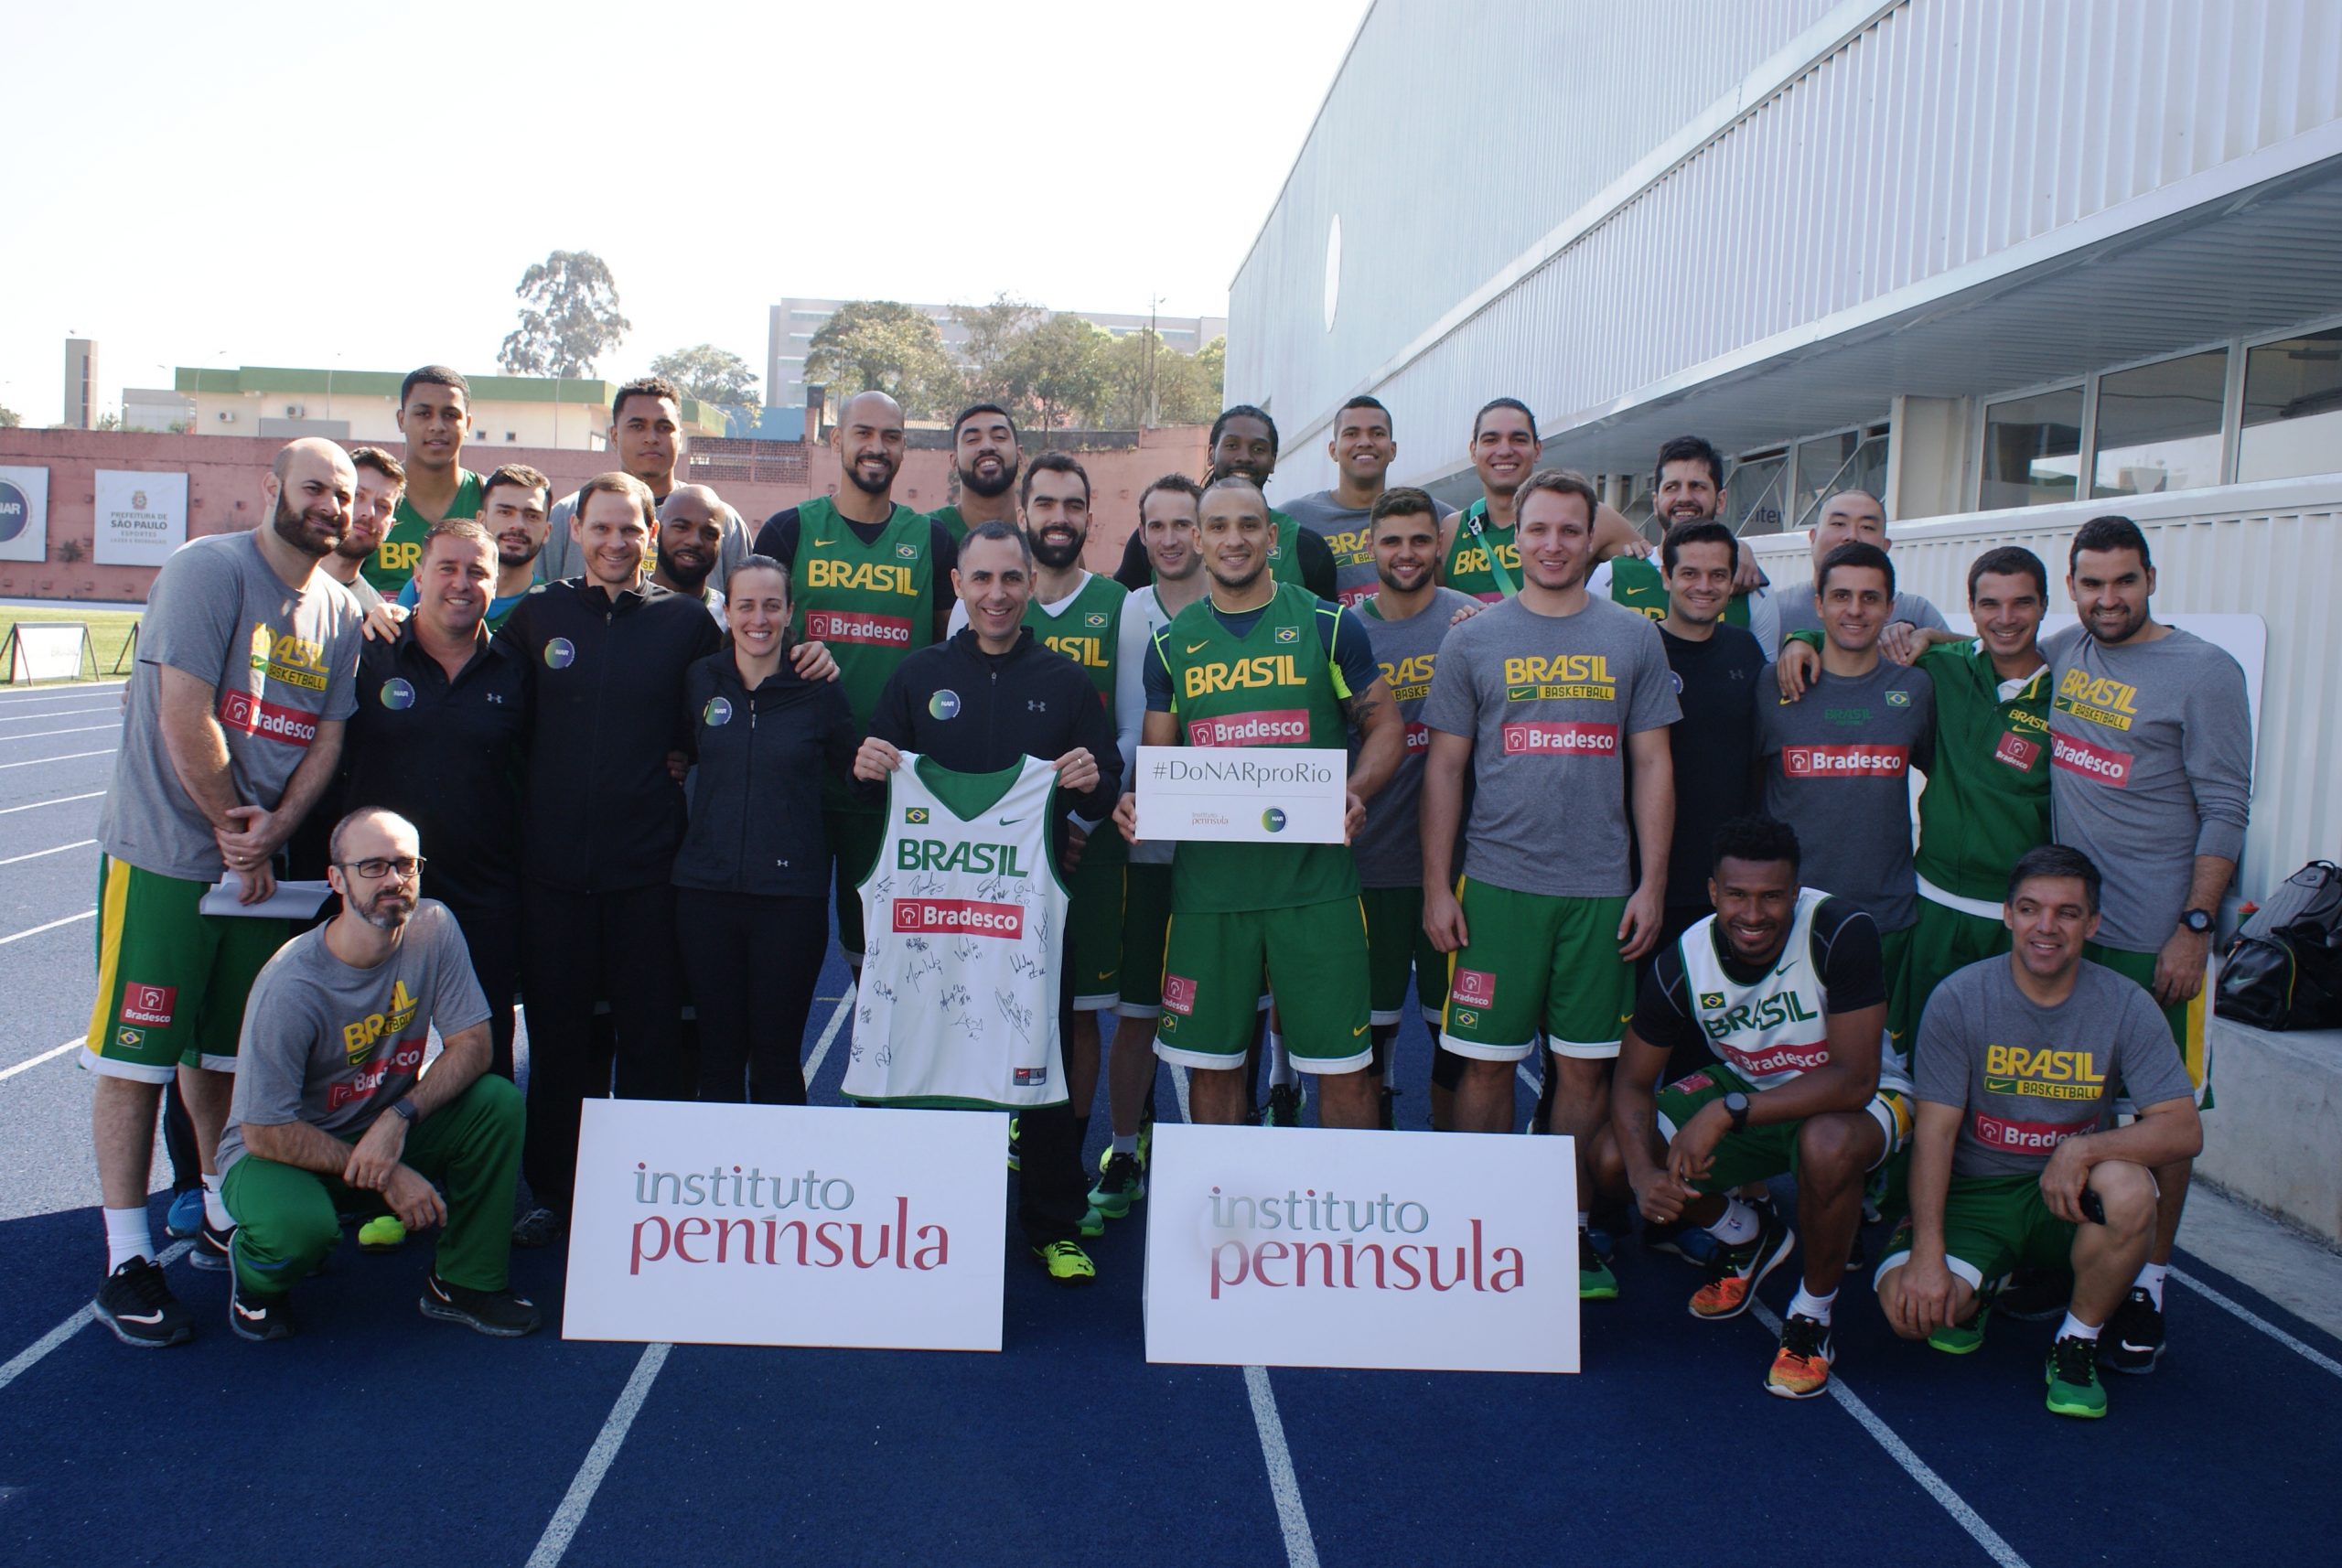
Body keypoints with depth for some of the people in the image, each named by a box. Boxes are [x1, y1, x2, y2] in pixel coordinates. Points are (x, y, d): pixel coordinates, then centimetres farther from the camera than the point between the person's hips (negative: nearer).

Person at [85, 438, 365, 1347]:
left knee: (227, 1051, 16)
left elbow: (328, 737, 7)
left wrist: (275, 827, -10)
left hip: (261, 863, 6)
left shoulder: (340, 610, 9)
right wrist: (238, 834, -10)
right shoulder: (209, 569, -11)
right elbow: (184, 719, -17)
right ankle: (126, 1262, 4)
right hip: (164, 855, -6)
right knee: (135, 1055, -2)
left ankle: (225, 1222, 30)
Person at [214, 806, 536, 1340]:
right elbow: (264, 1133, -22)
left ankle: (465, 1283, -5)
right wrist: (387, 1176, -21)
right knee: (296, 1227, -36)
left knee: (498, 1102, -21)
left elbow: (472, 1045, -12)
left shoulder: (433, 927, -15)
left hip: (388, 1130, 4)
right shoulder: (290, 987, -28)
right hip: (283, 1148, -4)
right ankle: (257, 1276, 4)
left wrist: (399, 1118, -29)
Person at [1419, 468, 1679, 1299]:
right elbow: (1444, 767, 5)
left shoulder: (1631, 638, 8)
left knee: (1585, 1067, 7)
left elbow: (1652, 767, 8)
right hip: (1498, 884, -1)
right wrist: (1435, 886, -1)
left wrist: (1651, 884, 1)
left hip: (1601, 887, 1)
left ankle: (1571, 1228, 19)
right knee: (1486, 1063, 2)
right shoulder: (1474, 639, 5)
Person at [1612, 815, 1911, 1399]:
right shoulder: (1684, 962, -17)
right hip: (1745, 1086, 4)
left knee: (1827, 1144, -40)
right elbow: (1632, 1081, -8)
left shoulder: (1841, 933, -29)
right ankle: (1747, 1237, 17)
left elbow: (1853, 1079, -31)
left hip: (1858, 1098, -4)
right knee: (1614, 1158, -14)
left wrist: (1726, 1112, -38)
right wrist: (1643, 1173, -28)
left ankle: (1812, 1314, -10)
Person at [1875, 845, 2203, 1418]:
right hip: (1976, 1193, -1)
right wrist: (1927, 1253, -21)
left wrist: (2083, 1149, -31)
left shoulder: (2126, 1005, -8)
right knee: (1907, 1304, -27)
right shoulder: (1959, 999, -11)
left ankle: (2078, 1341, -6)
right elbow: (1935, 1132, -12)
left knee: (2128, 1188, -35)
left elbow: (2184, 1131, -13)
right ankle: (1976, 1292, 14)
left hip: (2068, 1198, 1)